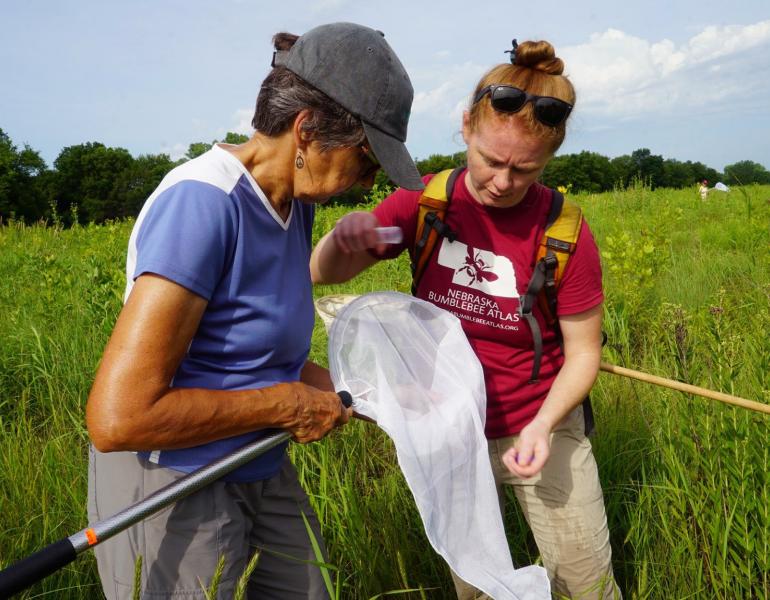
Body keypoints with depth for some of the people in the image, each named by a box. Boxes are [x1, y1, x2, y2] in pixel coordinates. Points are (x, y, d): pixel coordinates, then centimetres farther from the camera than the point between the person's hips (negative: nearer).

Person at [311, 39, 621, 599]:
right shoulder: (425, 202, -12)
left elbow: (584, 352, -9)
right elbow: (325, 274, -9)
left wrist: (543, 424, -26)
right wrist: (344, 233, -32)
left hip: (539, 428, -1)